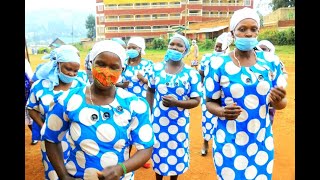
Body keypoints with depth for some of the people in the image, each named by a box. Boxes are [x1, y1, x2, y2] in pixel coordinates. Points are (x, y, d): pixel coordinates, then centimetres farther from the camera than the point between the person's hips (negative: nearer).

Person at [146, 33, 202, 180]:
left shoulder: (192, 73, -8)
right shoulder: (157, 68, -1)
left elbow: (196, 101, -8)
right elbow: (150, 90, 11)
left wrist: (176, 103, -23)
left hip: (179, 123, -1)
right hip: (158, 121, 2)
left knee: (176, 155, 13)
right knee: (158, 153, 15)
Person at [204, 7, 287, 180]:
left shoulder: (271, 61, -2)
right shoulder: (218, 64, -11)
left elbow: (281, 103, 3)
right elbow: (210, 102, -4)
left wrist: (278, 101, -20)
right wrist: (222, 111, -25)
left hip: (262, 143, 3)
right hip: (229, 144, -3)